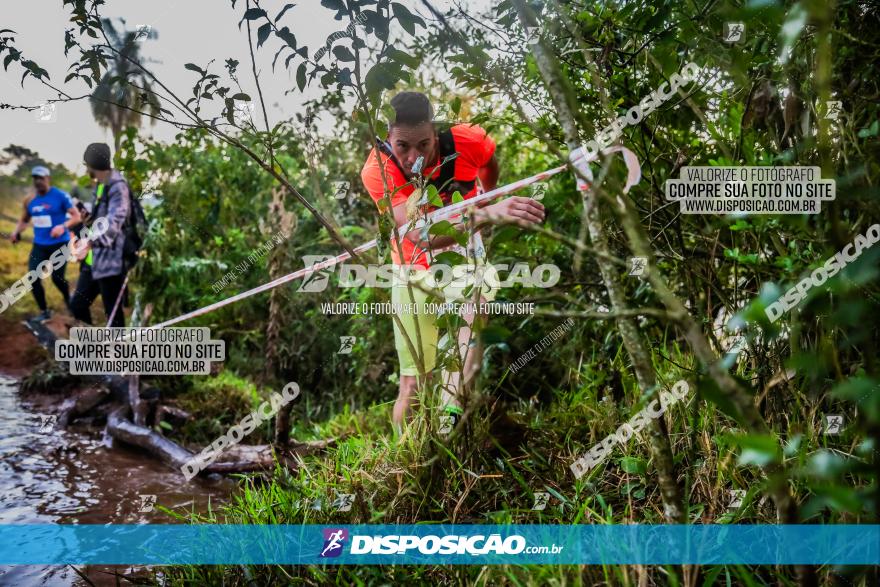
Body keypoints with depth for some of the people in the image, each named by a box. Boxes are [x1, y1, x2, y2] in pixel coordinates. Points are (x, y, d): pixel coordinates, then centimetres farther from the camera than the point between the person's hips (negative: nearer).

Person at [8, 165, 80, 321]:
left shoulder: (60, 196, -9)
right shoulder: (30, 200, 6)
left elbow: (77, 216, -11)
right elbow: (24, 220, 18)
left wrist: (63, 226, -28)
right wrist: (16, 232, -2)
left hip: (59, 244, -4)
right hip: (39, 245, 5)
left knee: (57, 278, -10)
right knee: (33, 278, -6)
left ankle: (68, 300, 23)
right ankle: (44, 311, 11)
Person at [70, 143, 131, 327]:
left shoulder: (117, 187, -16)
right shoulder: (99, 186, 15)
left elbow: (114, 222, -30)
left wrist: (91, 242, -41)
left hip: (110, 260, -10)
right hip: (93, 261, 10)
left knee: (113, 313, -2)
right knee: (77, 305, 11)